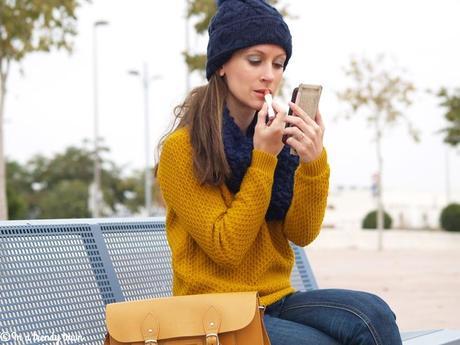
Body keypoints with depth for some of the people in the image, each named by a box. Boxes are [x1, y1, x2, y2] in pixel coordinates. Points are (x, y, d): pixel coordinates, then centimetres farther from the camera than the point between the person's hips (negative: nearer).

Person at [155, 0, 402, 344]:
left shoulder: (278, 137, 6)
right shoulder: (182, 149, -11)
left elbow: (301, 234, 0)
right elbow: (226, 247, -15)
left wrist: (313, 161, -16)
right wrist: (262, 159, -18)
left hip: (276, 300, 6)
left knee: (372, 315, -23)